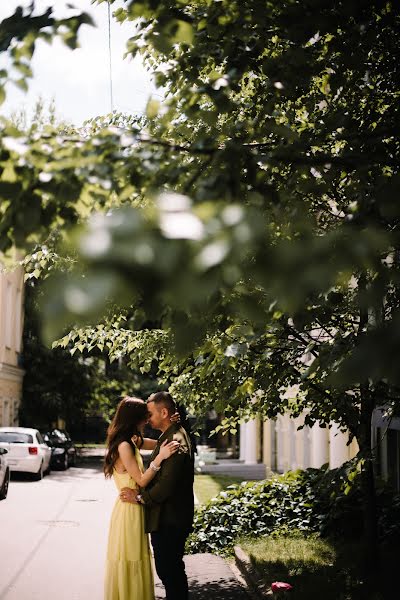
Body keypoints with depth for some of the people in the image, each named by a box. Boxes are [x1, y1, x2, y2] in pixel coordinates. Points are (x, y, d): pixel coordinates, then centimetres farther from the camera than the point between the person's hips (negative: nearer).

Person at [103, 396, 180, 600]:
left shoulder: (133, 441, 7)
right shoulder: (124, 446, -20)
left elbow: (160, 444, 16)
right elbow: (141, 481, -20)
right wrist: (160, 457, -26)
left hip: (135, 508, 9)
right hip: (129, 509, -9)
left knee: (135, 562, 17)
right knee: (129, 563, 1)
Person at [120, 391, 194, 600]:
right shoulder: (170, 436, 12)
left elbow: (167, 484, -25)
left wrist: (139, 497, -15)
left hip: (170, 520, -10)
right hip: (167, 518, 10)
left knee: (169, 570, -1)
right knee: (169, 569, 17)